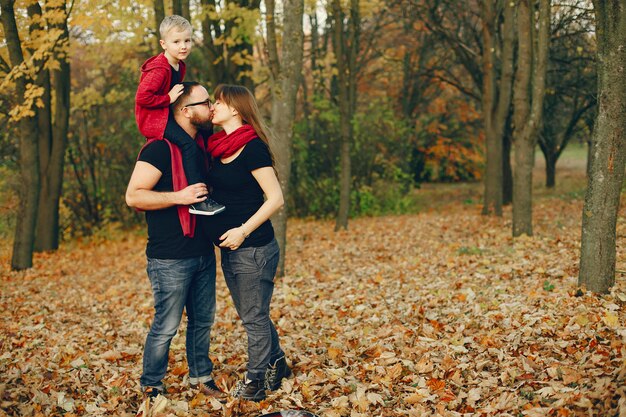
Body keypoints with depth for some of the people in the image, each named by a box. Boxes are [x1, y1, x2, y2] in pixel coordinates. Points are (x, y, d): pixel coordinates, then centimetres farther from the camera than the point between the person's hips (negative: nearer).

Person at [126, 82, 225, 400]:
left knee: (203, 321, 16)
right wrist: (180, 197, -25)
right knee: (166, 326, 0)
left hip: (203, 253, 8)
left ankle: (201, 377, 30)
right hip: (170, 259, -8)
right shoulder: (160, 147, -14)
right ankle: (151, 387, 16)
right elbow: (133, 196, -19)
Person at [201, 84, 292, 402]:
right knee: (252, 316, 19)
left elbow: (275, 198, -18)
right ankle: (277, 365, 35)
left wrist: (243, 230, -20)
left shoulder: (252, 148, -15)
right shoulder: (217, 147, 7)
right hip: (230, 251, 8)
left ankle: (254, 382, 17)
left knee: (254, 318, 5)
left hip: (253, 249, -8)